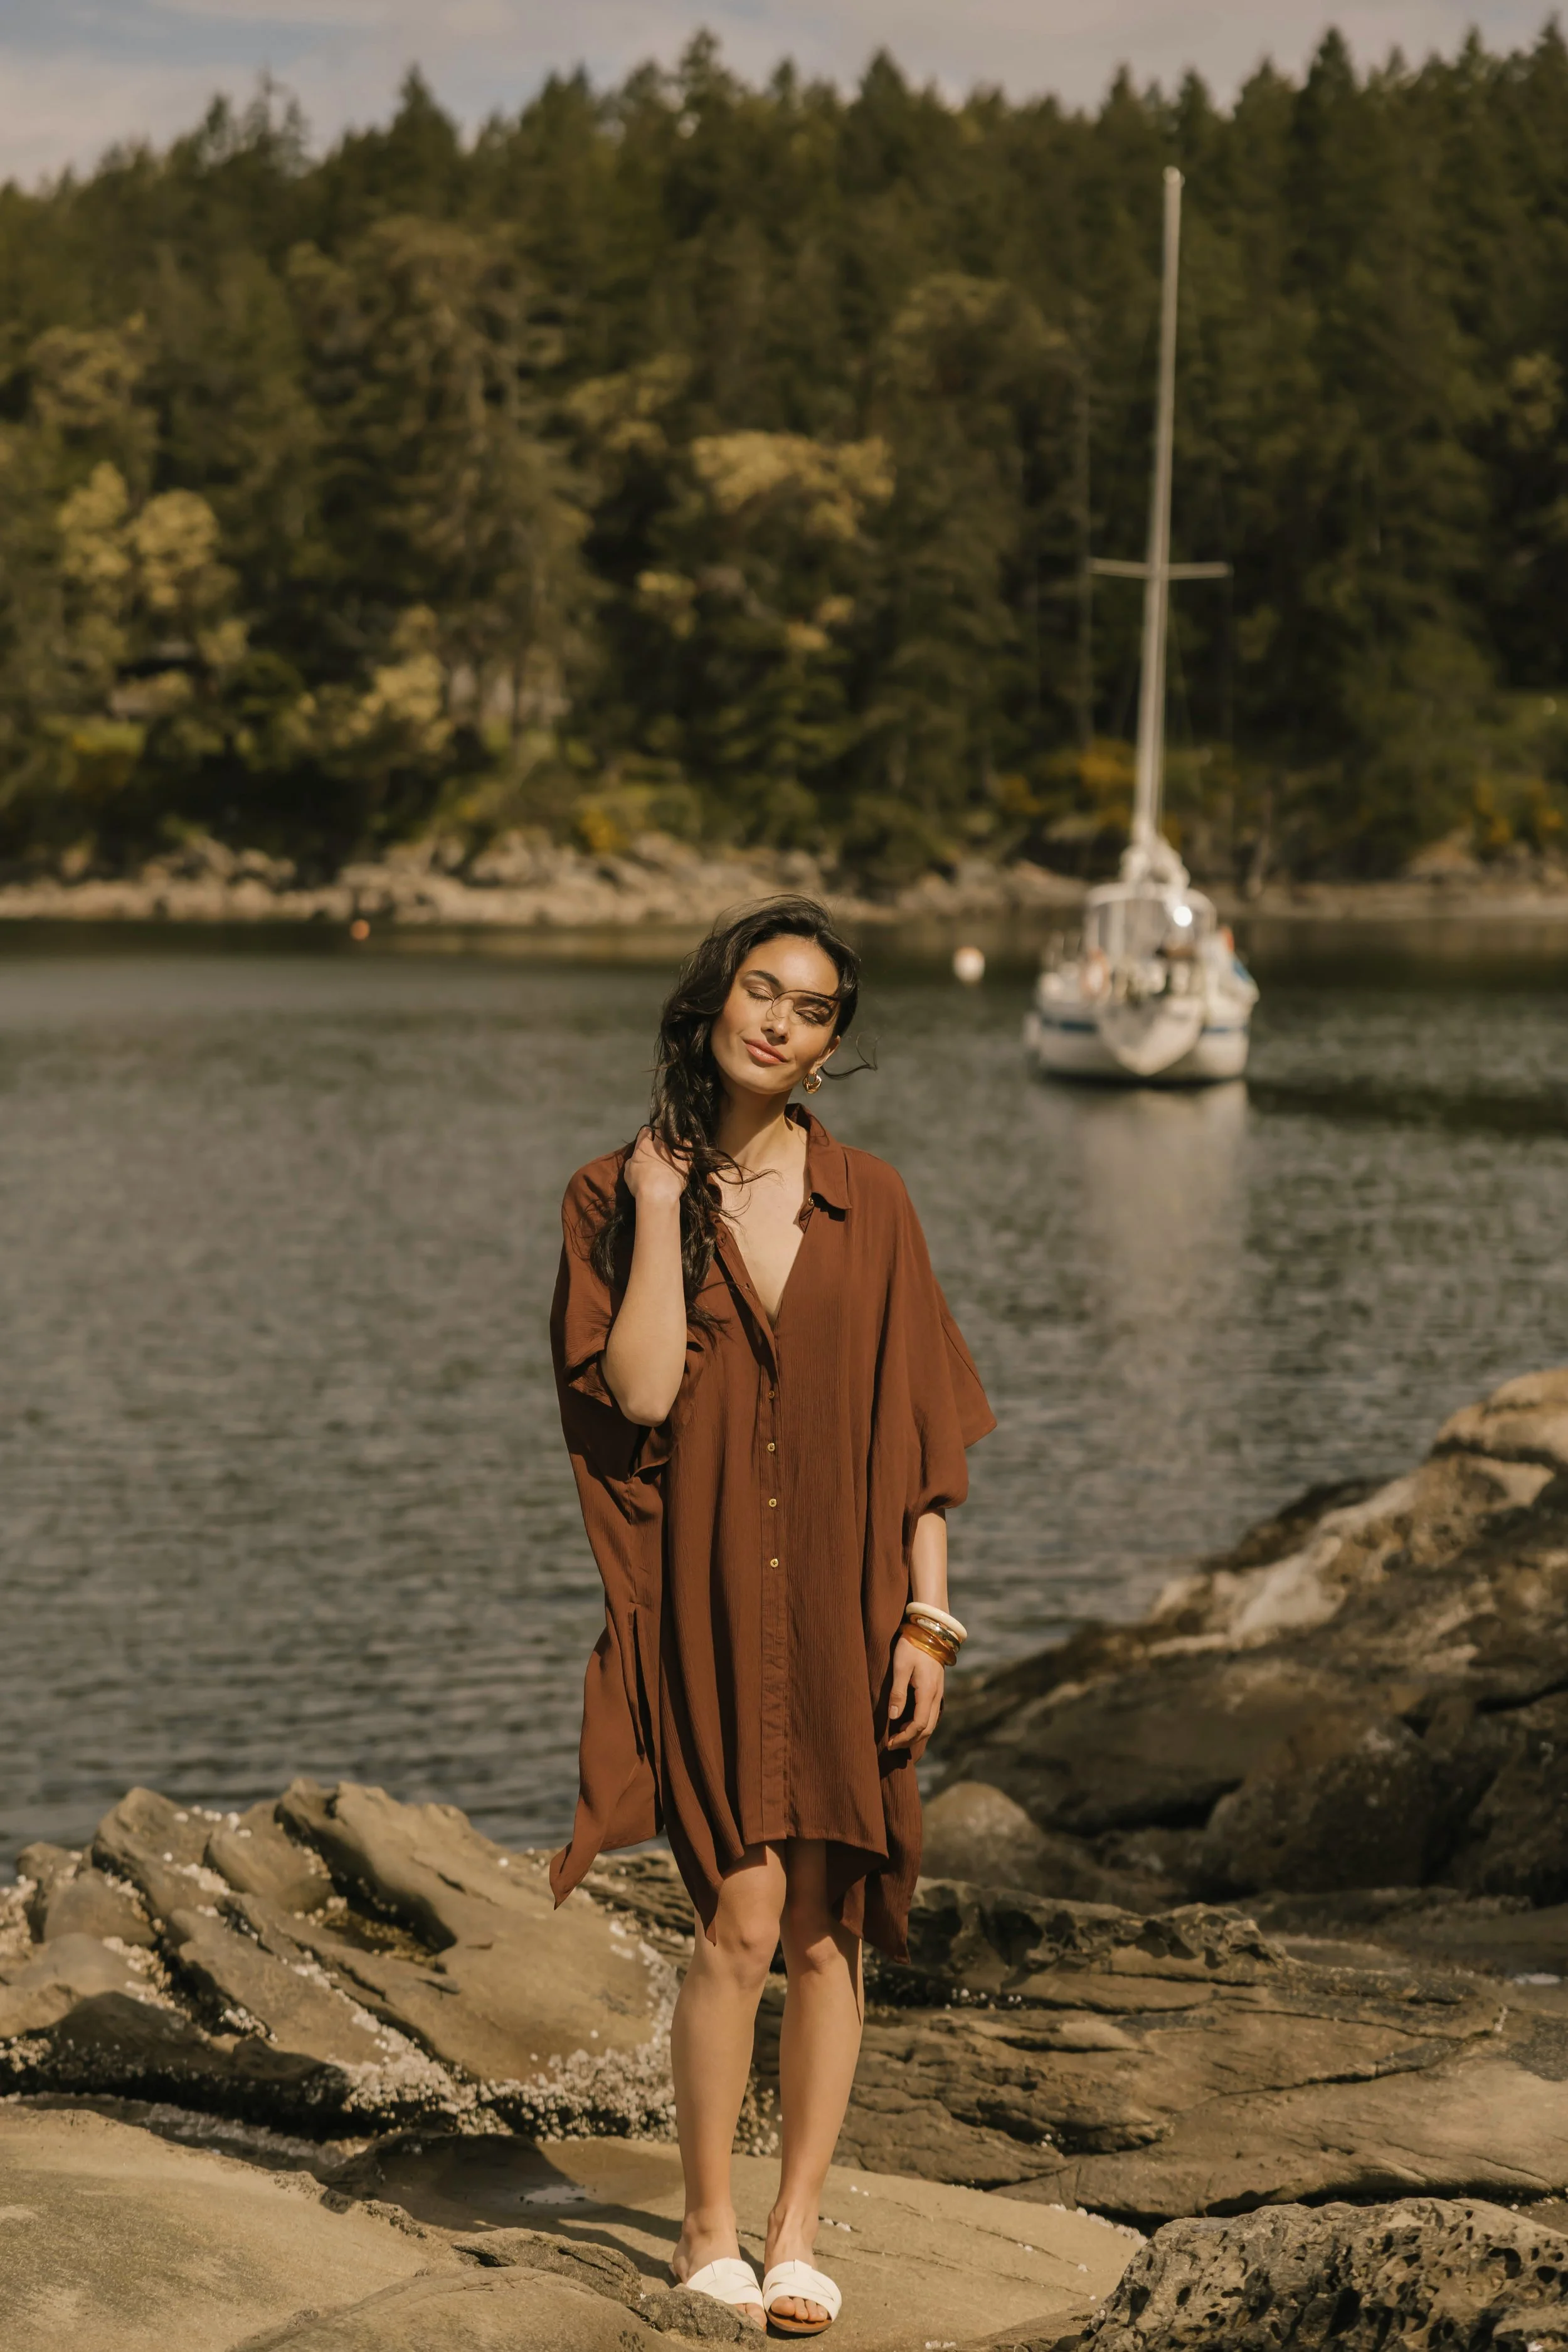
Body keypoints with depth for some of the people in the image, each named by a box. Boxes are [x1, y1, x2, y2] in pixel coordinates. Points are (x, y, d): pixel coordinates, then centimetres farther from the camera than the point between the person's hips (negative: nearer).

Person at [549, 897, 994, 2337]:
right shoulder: (618, 1198, 0)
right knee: (744, 1922, -10)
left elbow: (919, 1424, 5)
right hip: (710, 1607, -2)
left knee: (829, 1932, 4)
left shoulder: (868, 1204, 4)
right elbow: (638, 1392, -15)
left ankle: (798, 2234, 15)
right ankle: (709, 2231, 6)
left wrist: (926, 1616, -2)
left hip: (844, 1609, 2)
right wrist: (662, 1206, -11)